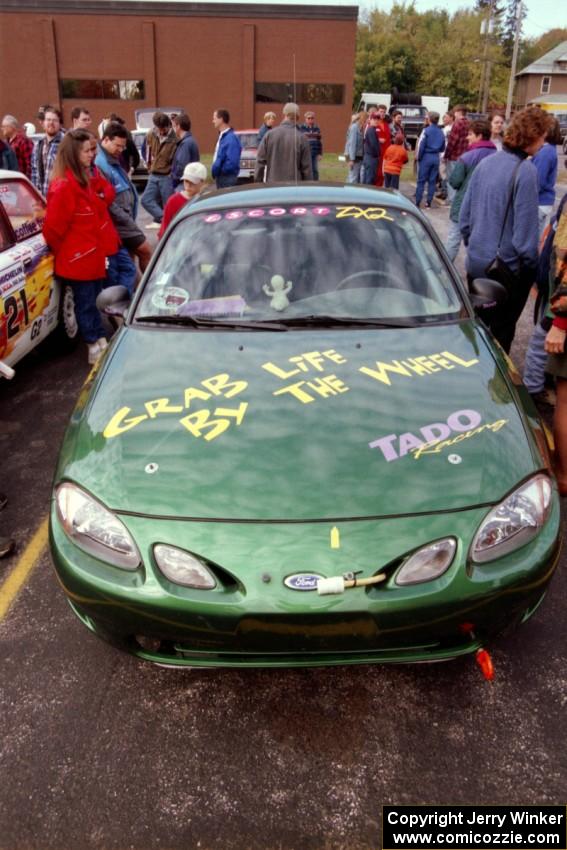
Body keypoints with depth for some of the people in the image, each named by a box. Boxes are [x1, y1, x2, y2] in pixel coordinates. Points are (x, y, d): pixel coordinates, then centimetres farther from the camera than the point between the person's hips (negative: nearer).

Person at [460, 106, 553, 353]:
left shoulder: (486, 162, 3)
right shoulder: (525, 170, -18)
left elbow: (464, 215, 9)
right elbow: (525, 229, -18)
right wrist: (531, 266, -7)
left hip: (476, 262, 7)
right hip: (507, 267, -7)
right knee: (500, 332, 8)